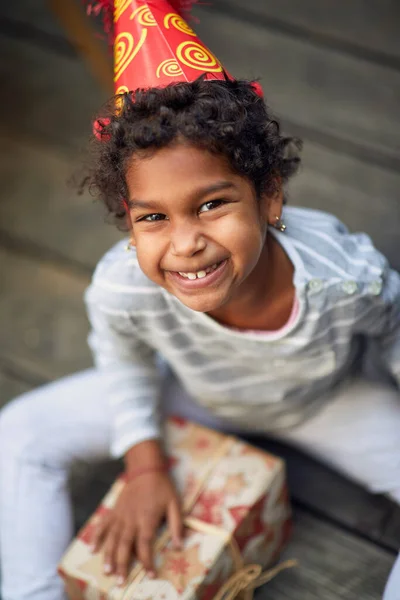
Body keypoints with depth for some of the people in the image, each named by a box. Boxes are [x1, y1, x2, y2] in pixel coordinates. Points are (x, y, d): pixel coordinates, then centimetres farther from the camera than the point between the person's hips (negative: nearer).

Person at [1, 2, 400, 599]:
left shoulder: (349, 275, -40)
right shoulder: (119, 288, -37)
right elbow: (125, 358, -10)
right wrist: (146, 465, -5)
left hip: (326, 403, 0)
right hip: (193, 394, 1)